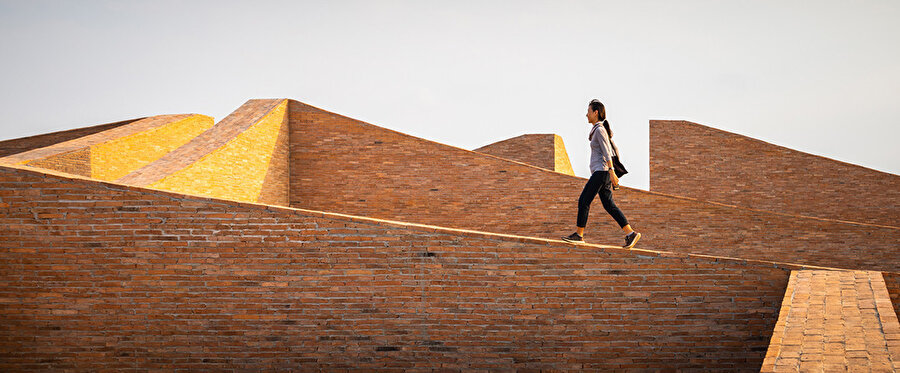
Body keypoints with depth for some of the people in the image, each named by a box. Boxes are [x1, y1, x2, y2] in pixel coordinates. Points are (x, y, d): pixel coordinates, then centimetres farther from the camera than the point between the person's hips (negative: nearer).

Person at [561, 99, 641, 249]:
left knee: (584, 201, -7)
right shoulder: (598, 129, 19)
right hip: (600, 172, 10)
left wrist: (611, 172, -22)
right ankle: (630, 233, 2)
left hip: (601, 171, -10)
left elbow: (607, 152, -17)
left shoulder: (600, 130, -10)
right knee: (609, 204, 6)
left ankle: (579, 235, -3)